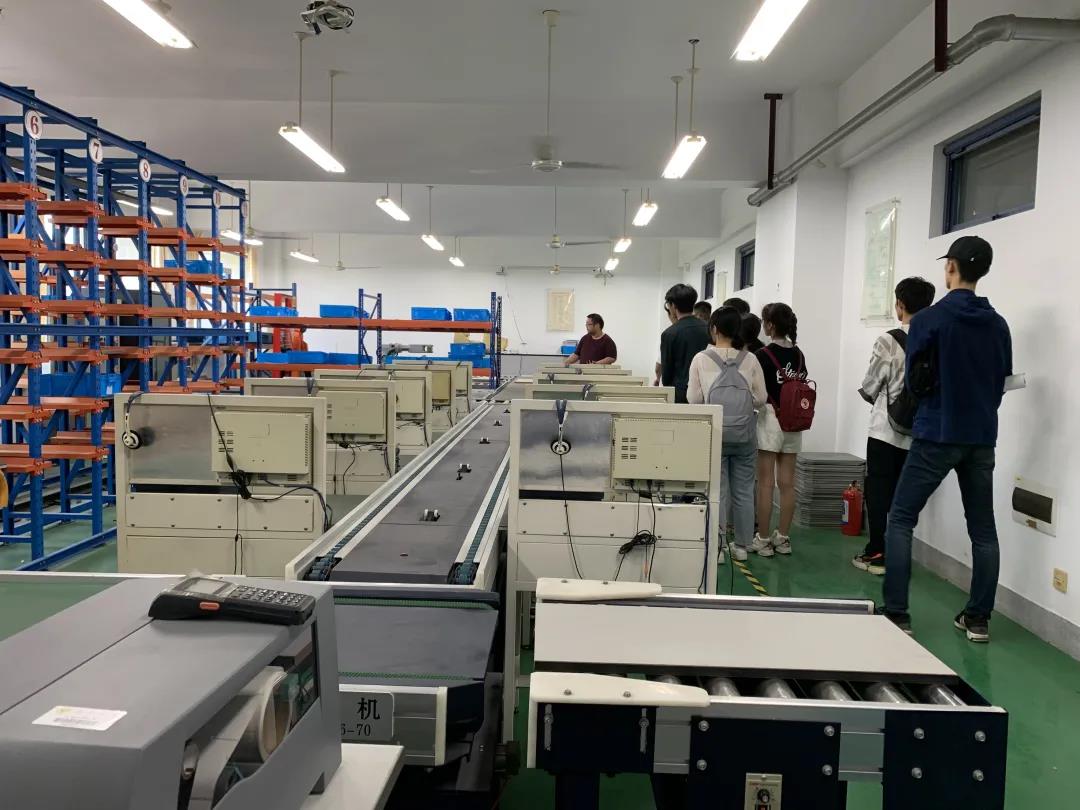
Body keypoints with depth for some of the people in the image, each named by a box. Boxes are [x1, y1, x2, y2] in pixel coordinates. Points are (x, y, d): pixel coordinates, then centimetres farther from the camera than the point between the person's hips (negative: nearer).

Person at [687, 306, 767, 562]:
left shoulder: (701, 359, -6)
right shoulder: (750, 360, -2)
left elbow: (693, 399, -4)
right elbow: (761, 399, 0)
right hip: (744, 435, 2)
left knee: (716, 491, 6)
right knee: (743, 491, 11)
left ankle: (715, 547, 9)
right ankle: (741, 546, 20)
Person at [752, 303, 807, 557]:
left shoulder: (764, 354, -10)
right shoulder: (799, 355, 7)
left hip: (770, 419, -6)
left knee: (766, 483, -1)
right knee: (787, 483, 8)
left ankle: (763, 540, 3)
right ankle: (783, 538, 15)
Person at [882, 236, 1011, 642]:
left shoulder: (929, 320, -9)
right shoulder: (998, 324, 6)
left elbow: (915, 382, -6)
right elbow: (1002, 382, 12)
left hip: (936, 435, -5)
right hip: (982, 437, 5)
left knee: (900, 520, 3)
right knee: (983, 529, 12)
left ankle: (896, 615, 0)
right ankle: (978, 618, 17)